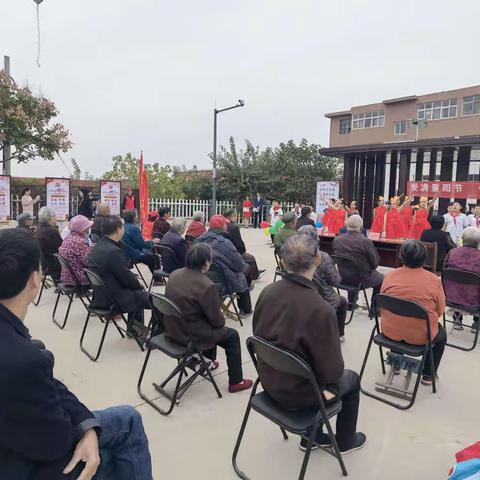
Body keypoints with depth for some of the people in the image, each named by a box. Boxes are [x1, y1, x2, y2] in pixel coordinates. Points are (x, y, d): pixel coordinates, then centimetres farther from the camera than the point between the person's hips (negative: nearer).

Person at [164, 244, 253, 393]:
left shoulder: (174, 274, -3)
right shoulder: (206, 285, -25)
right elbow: (216, 319, -16)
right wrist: (221, 320, 9)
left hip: (173, 329, 8)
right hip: (191, 335, -7)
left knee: (210, 325, 32)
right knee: (232, 336, 13)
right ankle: (236, 382, 21)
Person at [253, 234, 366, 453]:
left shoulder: (267, 292, -15)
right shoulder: (321, 310, -33)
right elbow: (332, 370, -21)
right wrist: (330, 374, 2)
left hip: (269, 381, 5)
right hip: (297, 393, -5)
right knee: (351, 379, 23)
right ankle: (345, 441, 42)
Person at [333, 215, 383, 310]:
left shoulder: (336, 240, -9)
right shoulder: (366, 241, -21)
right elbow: (375, 263, -12)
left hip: (341, 278, 4)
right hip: (361, 279, -4)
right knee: (381, 278, 23)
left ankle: (351, 303, 42)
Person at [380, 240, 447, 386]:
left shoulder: (389, 276, -7)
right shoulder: (434, 280, -13)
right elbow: (440, 311, -1)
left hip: (390, 331, 2)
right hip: (421, 336, -2)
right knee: (441, 334, 30)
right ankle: (428, 374, 34)